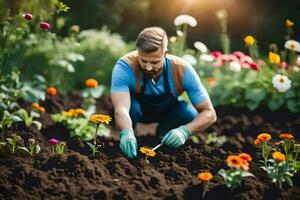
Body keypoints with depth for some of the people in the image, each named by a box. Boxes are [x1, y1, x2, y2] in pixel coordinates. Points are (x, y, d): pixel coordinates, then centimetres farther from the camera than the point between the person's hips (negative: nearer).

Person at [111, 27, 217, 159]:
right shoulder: (125, 67, -36)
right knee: (130, 106, -36)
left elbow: (209, 113, -28)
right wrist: (126, 133, -70)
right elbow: (121, 108, -48)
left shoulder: (183, 70, -31)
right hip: (136, 108, -2)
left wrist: (184, 131, -48)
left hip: (167, 110, 2)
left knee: (191, 116, -29)